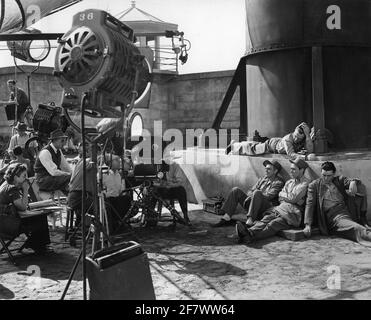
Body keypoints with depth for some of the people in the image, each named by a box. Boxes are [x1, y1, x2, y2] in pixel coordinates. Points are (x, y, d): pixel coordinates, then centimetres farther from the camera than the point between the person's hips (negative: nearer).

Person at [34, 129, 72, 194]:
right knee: (68, 177, -28)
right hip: (43, 181, -8)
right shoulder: (45, 152, -18)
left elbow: (66, 167, 14)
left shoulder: (58, 151, 8)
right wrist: (68, 174, -22)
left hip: (53, 178, 8)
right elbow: (54, 172, -26)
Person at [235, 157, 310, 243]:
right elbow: (280, 198, 15)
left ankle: (251, 236, -56)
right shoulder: (289, 182, 25)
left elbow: (293, 198, -10)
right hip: (280, 208, 6)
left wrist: (283, 195, 8)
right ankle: (249, 231, -51)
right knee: (266, 219, -25)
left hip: (292, 213, -6)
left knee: (273, 224, -32)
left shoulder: (305, 183, 0)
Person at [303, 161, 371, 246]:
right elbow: (310, 204, 5)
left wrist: (353, 182, -18)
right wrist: (308, 224, -8)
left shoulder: (340, 180, 21)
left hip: (345, 213, 5)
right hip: (332, 218, -5)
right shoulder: (314, 185, 13)